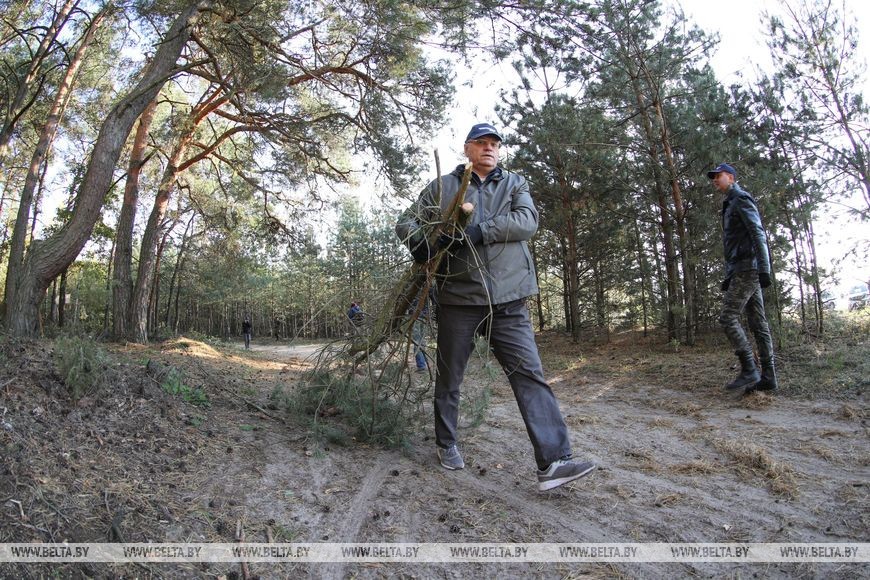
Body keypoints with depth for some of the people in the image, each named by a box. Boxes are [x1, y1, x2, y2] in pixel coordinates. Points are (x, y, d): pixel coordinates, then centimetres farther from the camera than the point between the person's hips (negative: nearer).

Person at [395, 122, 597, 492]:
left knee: (530, 374, -7)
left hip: (508, 300, 1)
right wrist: (418, 241, -12)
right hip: (458, 298, 0)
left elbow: (527, 220, -7)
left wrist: (476, 231, -20)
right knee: (449, 376, 12)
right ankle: (446, 444, 32)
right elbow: (406, 222, 13)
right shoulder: (442, 187, 10)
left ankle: (553, 462, -5)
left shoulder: (514, 184, 12)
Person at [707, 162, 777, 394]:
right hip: (741, 270, 10)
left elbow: (758, 233, -14)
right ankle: (768, 376, 4)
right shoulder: (729, 206, 26)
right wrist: (728, 277, 22)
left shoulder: (741, 198, -2)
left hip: (747, 267, -10)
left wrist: (764, 269, -22)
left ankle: (749, 370, -12)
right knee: (757, 322, 4)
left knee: (728, 317, -14)